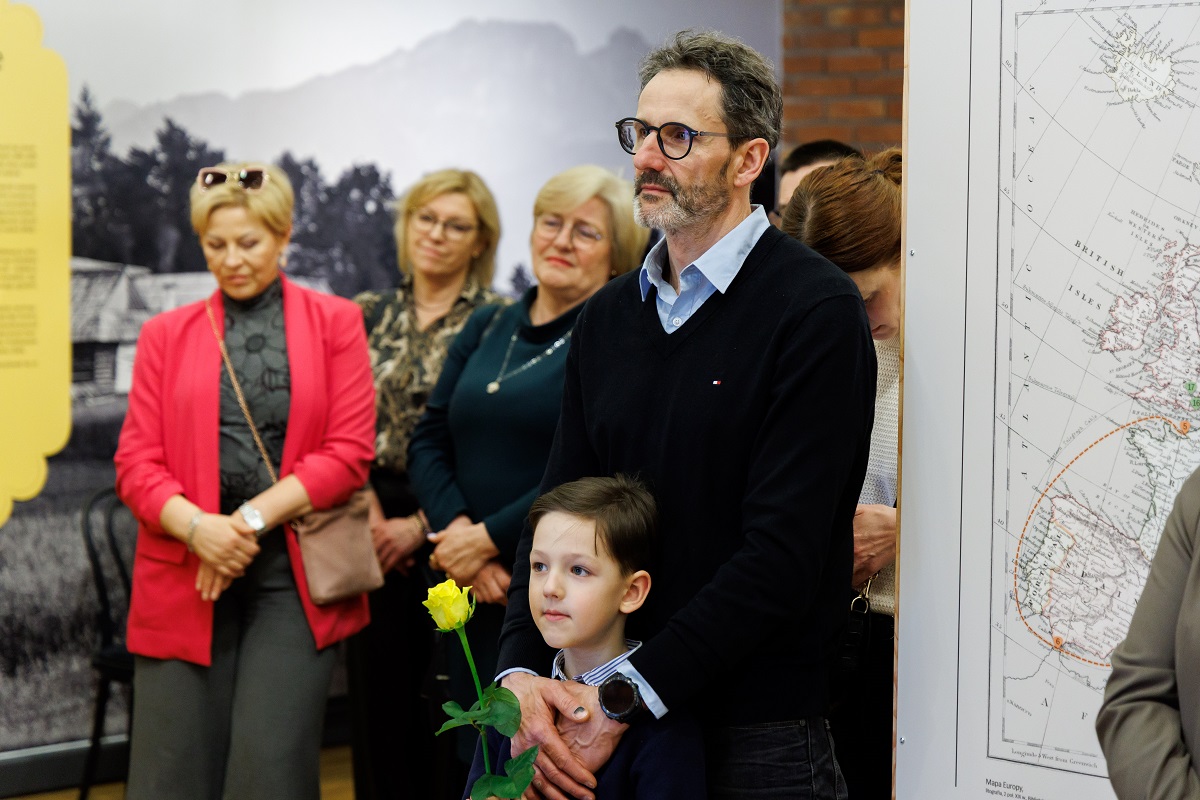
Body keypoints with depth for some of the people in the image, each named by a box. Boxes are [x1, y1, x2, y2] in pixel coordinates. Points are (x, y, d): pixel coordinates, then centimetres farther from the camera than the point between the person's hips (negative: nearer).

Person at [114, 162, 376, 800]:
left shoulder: (334, 323, 8)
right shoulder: (166, 335, 12)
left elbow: (350, 452, -1)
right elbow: (136, 461, 5)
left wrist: (250, 519, -12)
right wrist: (196, 527, -15)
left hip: (293, 578, -1)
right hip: (185, 580, 2)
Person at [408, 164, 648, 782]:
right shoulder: (486, 330, 14)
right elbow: (429, 441, 9)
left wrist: (489, 538, -14)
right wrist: (457, 531, -9)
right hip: (476, 595, 6)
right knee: (477, 760, 11)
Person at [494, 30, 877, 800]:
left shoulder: (817, 310, -11)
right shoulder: (607, 317, 11)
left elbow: (782, 555, -18)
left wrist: (624, 699, -21)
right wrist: (520, 672, -10)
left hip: (758, 736, -6)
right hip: (613, 716, 6)